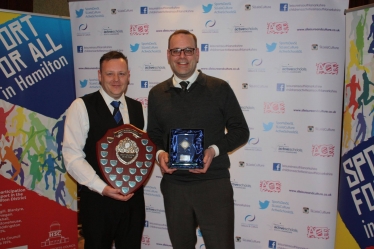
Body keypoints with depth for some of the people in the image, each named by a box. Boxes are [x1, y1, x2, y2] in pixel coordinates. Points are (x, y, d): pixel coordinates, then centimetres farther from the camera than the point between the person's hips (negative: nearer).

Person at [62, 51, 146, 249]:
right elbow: (72, 155, -12)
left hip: (133, 197, 4)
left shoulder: (137, 108, 8)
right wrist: (102, 187, -19)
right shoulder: (81, 107, -7)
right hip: (97, 199, -4)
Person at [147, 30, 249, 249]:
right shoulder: (157, 94, 6)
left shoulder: (219, 88, -3)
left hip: (214, 184, -3)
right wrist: (159, 153, -6)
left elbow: (240, 131, 1)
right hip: (174, 185, 3)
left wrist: (214, 150, -16)